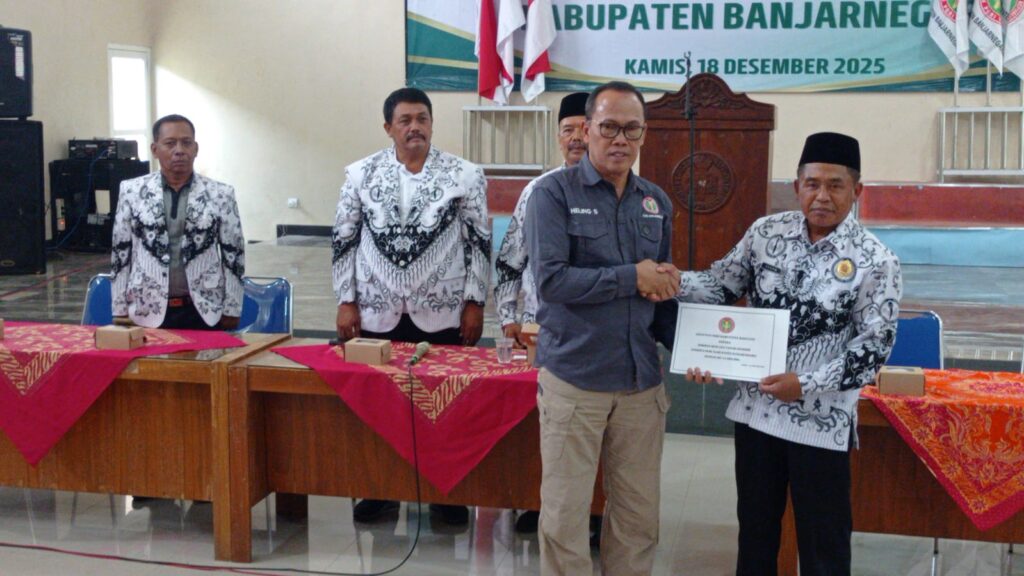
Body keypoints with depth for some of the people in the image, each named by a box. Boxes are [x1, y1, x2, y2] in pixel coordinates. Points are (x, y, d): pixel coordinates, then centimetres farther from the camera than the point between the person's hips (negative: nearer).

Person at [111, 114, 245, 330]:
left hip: (205, 312, 0)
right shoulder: (131, 192, 2)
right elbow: (120, 254, 5)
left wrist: (232, 310, 1)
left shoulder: (220, 194, 0)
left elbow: (233, 255, 3)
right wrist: (120, 310, 4)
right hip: (148, 312, 0)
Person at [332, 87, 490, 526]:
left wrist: (474, 302, -3)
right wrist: (346, 301, 1)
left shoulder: (464, 175, -2)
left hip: (442, 315, -1)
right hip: (377, 314, 1)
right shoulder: (361, 175, 2)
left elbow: (479, 243, 1)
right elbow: (343, 241, 5)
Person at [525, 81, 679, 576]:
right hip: (574, 379, -4)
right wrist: (632, 277, -13)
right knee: (565, 513, 3)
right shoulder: (554, 193, -6)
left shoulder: (657, 202, 11)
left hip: (643, 381, 5)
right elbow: (550, 280, -17)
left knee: (638, 512, 10)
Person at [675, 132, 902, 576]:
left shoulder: (875, 261, -10)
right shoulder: (766, 232, 1)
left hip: (821, 420, -4)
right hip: (755, 406, 4)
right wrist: (675, 283, -14)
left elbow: (873, 346, -13)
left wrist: (806, 385, -22)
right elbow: (723, 285, 6)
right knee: (754, 525, 19)